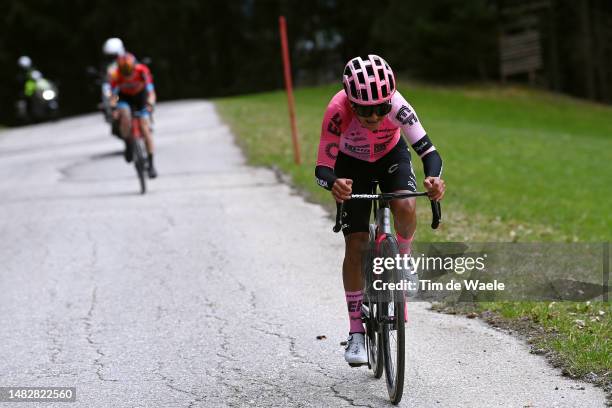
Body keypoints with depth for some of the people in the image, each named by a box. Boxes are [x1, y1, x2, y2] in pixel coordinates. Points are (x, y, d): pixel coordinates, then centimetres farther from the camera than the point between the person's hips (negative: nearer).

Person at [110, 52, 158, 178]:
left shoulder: (142, 71, -31)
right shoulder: (116, 75, -29)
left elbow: (151, 92, -33)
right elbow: (114, 95, -26)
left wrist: (150, 104, -51)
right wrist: (113, 109, -44)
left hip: (140, 96, 0)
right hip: (125, 98, 0)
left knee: (145, 128, -11)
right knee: (125, 114, -33)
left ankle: (151, 164, -4)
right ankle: (128, 146, -12)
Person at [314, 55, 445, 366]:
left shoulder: (397, 106, -36)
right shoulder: (338, 111, -37)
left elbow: (429, 151, -39)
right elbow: (322, 168, -36)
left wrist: (434, 179, -60)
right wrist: (333, 184, -59)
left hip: (391, 156, 0)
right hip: (352, 164, 0)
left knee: (405, 207, -32)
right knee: (355, 245, -9)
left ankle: (401, 260, 1)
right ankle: (356, 333, 2)